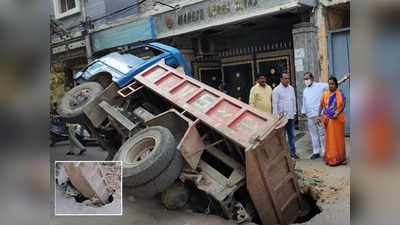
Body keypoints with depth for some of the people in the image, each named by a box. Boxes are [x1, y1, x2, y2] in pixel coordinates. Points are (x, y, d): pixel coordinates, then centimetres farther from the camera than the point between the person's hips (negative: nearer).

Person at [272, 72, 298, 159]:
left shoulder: (291, 88, 11)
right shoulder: (277, 90, -6)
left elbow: (294, 101, 16)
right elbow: (275, 104, -8)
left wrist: (294, 113, 13)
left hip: (290, 116, 5)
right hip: (282, 116, -5)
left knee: (291, 135, 10)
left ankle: (292, 152, 18)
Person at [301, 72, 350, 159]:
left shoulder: (320, 86, 0)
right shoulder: (305, 91, 17)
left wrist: (343, 79, -19)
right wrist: (303, 114, 19)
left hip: (319, 115, -5)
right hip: (310, 116, 5)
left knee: (322, 134, -2)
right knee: (313, 135, 10)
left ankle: (324, 152, 8)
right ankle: (316, 152, 20)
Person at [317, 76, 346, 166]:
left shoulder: (340, 94, -1)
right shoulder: (325, 94, 5)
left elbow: (343, 104, -8)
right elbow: (321, 105, 4)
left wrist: (338, 112, -22)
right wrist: (318, 115, -5)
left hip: (337, 118, -1)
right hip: (328, 119, 1)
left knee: (338, 137, 5)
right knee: (330, 137, 5)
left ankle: (338, 157, 16)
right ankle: (331, 157, 14)